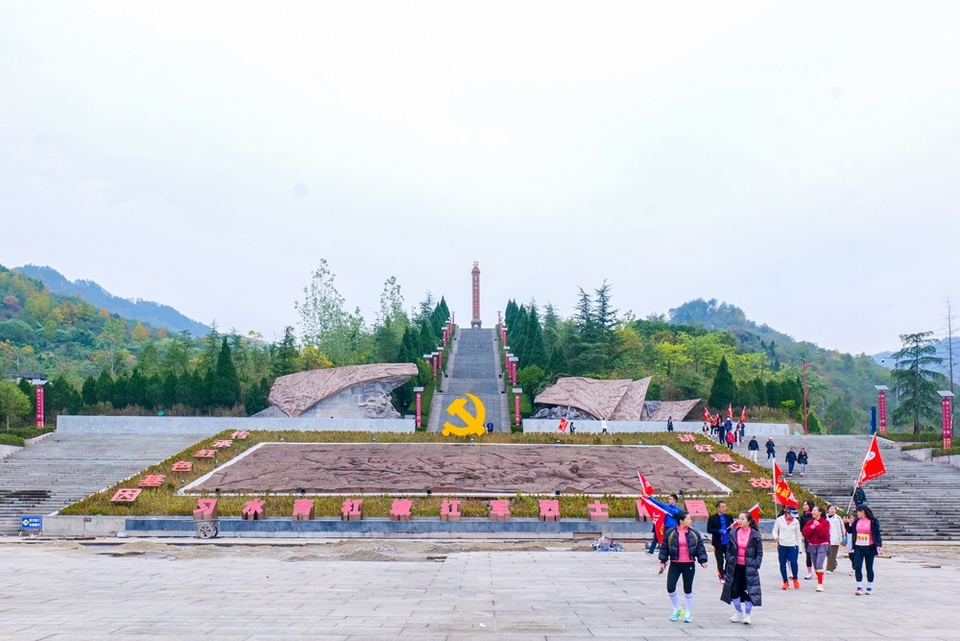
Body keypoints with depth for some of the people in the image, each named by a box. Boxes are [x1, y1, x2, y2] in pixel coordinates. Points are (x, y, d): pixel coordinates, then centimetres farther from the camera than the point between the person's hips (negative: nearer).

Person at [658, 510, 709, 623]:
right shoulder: (670, 533, -2)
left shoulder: (694, 534, 2)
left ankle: (688, 613, 19)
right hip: (674, 564, 0)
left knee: (688, 589, 6)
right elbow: (664, 548, 4)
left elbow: (700, 548, 5)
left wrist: (702, 561, -6)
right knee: (670, 587, -6)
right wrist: (662, 562, 2)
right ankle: (677, 609, 17)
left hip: (689, 565, 0)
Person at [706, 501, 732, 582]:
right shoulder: (712, 518, -3)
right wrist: (719, 531, -19)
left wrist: (732, 527, -9)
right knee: (720, 561, 3)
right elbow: (709, 530, -9)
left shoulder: (729, 517, 7)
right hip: (718, 544, -3)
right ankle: (721, 577, 15)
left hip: (728, 543, 3)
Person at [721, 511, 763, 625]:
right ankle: (738, 612, 23)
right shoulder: (733, 533, 2)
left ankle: (747, 615, 13)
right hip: (735, 566, 3)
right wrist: (729, 561, 1)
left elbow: (759, 552, 0)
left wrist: (755, 565, -8)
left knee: (748, 590, -2)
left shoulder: (755, 535, -6)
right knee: (734, 589, 4)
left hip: (749, 567, -3)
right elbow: (728, 549, 9)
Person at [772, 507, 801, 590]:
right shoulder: (779, 520, -1)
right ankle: (785, 582, 16)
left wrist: (799, 547, 11)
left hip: (793, 545, 0)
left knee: (794, 563, -9)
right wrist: (776, 537, -16)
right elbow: (775, 530, 6)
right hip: (781, 545, 0)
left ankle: (795, 579, 17)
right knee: (782, 564, 4)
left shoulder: (796, 522, 3)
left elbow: (798, 535, 10)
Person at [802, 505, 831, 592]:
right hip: (812, 545, 5)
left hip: (822, 545, -5)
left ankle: (820, 584, -19)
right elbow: (805, 533, -3)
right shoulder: (809, 522, 8)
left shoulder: (825, 522, -4)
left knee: (819, 564, -17)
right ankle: (820, 580, 33)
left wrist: (818, 525, -16)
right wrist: (812, 527, -16)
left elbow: (824, 533, -18)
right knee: (815, 565, 12)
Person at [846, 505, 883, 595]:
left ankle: (870, 587, 17)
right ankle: (859, 587, 2)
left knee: (869, 568, 7)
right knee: (857, 567, -4)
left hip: (869, 548, -4)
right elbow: (850, 531, 16)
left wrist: (879, 545, -19)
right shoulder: (857, 521, 8)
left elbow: (877, 534, -7)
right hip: (858, 547, 4)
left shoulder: (873, 522, -7)